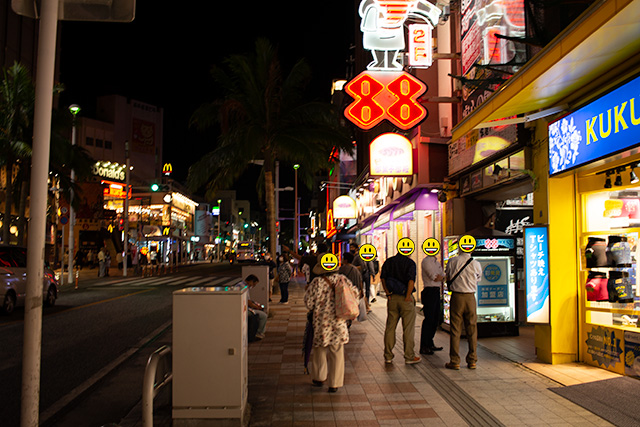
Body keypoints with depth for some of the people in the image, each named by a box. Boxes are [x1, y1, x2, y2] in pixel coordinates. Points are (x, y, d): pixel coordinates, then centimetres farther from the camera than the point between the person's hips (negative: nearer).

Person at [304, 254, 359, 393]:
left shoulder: (317, 282, -10)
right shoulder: (341, 278, -2)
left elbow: (309, 302, -8)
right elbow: (354, 292, 8)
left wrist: (307, 290, 11)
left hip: (321, 320, -2)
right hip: (338, 320, 2)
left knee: (320, 348, 18)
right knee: (337, 352, 9)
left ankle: (319, 377, 29)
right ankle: (334, 384, 13)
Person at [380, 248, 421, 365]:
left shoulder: (388, 262, 7)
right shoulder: (410, 262, -7)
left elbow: (382, 278, 1)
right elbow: (411, 281, -17)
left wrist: (388, 294, 0)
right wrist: (407, 297, -11)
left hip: (392, 298, 4)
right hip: (405, 298, -4)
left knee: (390, 327, 11)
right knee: (408, 328, 4)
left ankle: (388, 356, 15)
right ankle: (409, 356, 9)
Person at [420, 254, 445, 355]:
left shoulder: (437, 262, 18)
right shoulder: (426, 261, -10)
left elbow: (442, 277, 11)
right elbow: (434, 278, -16)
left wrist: (439, 277, -9)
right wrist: (439, 277, 1)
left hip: (437, 291, 9)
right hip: (429, 291, -9)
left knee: (436, 319, 12)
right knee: (429, 319, -6)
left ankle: (430, 344, 23)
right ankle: (423, 347, 0)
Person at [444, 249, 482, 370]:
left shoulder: (452, 261, -4)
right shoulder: (476, 264, -1)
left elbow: (447, 278, 8)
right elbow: (478, 278, 14)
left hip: (456, 297, -1)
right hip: (470, 298, 1)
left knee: (455, 330, 3)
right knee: (472, 330, 10)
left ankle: (454, 362, 6)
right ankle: (472, 361, 16)